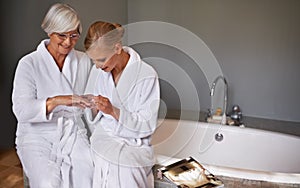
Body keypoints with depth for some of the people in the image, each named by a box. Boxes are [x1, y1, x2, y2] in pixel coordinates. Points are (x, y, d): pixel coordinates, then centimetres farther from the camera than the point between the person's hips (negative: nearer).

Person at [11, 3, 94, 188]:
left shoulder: (84, 60, 7)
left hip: (74, 133, 3)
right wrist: (56, 101, -29)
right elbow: (22, 110, -14)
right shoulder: (29, 63, -5)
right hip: (38, 136, -2)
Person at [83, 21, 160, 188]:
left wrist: (114, 111, -25)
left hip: (130, 156, -3)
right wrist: (94, 109, -14)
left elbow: (147, 126, -14)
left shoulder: (147, 75, -14)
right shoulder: (97, 71, 1)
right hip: (101, 153, 4)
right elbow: (92, 120, 8)